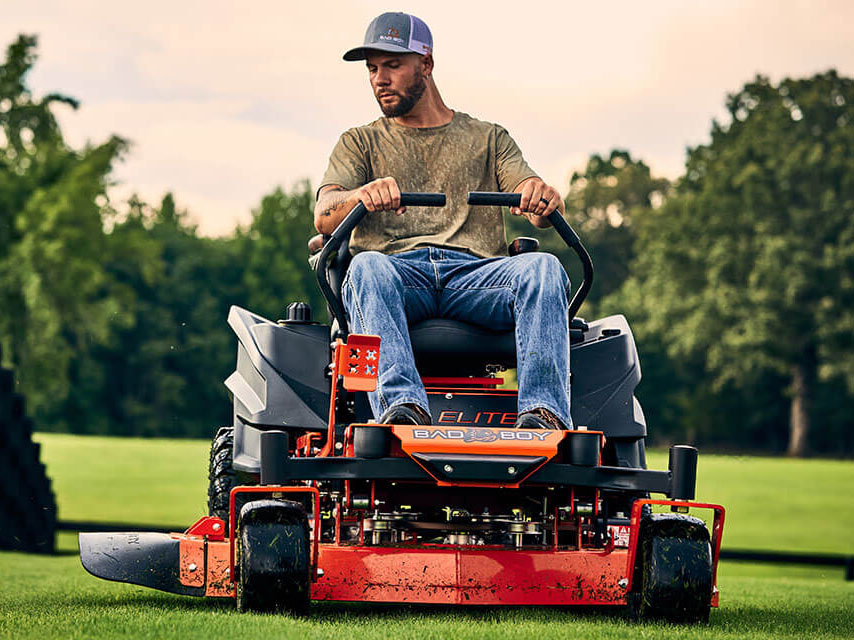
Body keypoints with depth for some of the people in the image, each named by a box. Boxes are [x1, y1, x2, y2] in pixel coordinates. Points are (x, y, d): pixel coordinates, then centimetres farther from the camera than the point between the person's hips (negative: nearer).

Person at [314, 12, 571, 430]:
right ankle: (401, 406, -56)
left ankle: (543, 410, -48)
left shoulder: (488, 140, 26)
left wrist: (543, 197, -18)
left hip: (475, 274, 1)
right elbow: (324, 217, 5)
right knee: (367, 266, -37)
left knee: (542, 268, -31)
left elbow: (538, 212, 9)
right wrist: (364, 195, -20)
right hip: (398, 272, -1)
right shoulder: (360, 144, 25)